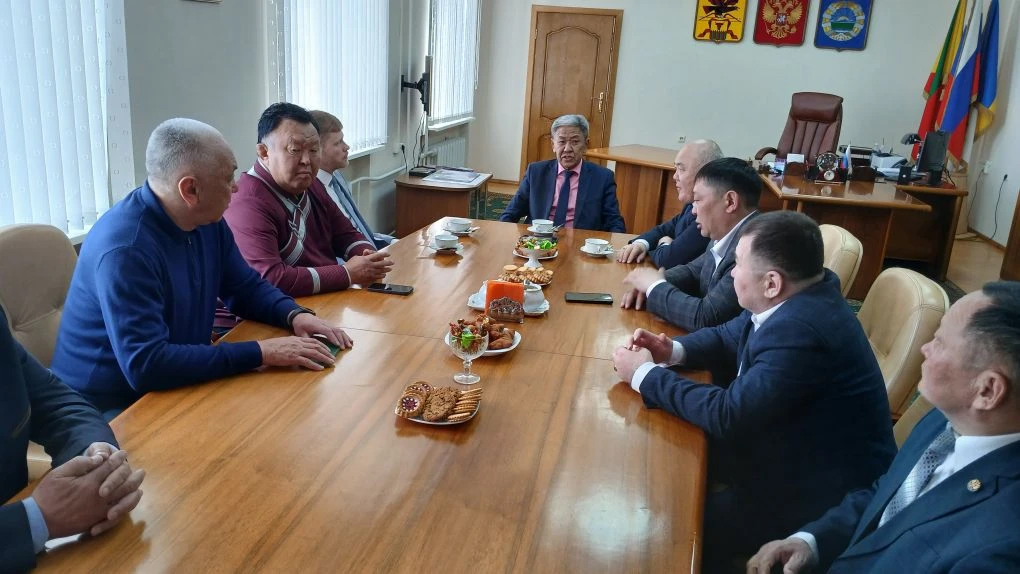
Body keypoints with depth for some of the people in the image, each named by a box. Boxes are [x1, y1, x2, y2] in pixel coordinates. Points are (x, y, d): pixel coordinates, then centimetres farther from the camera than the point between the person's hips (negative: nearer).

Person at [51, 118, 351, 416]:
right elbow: (146, 366, -32)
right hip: (109, 409, -7)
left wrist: (295, 315, -10)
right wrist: (261, 353, -31)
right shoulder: (125, 248, -27)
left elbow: (247, 287, 11)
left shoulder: (207, 221, -2)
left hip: (175, 388, 8)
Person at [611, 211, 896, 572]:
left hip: (828, 493, -9)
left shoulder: (800, 329, -33)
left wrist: (645, 374, -18)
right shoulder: (796, 298, -3)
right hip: (791, 447, 9)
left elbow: (727, 415, -29)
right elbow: (728, 337, 12)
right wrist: (673, 351, -7)